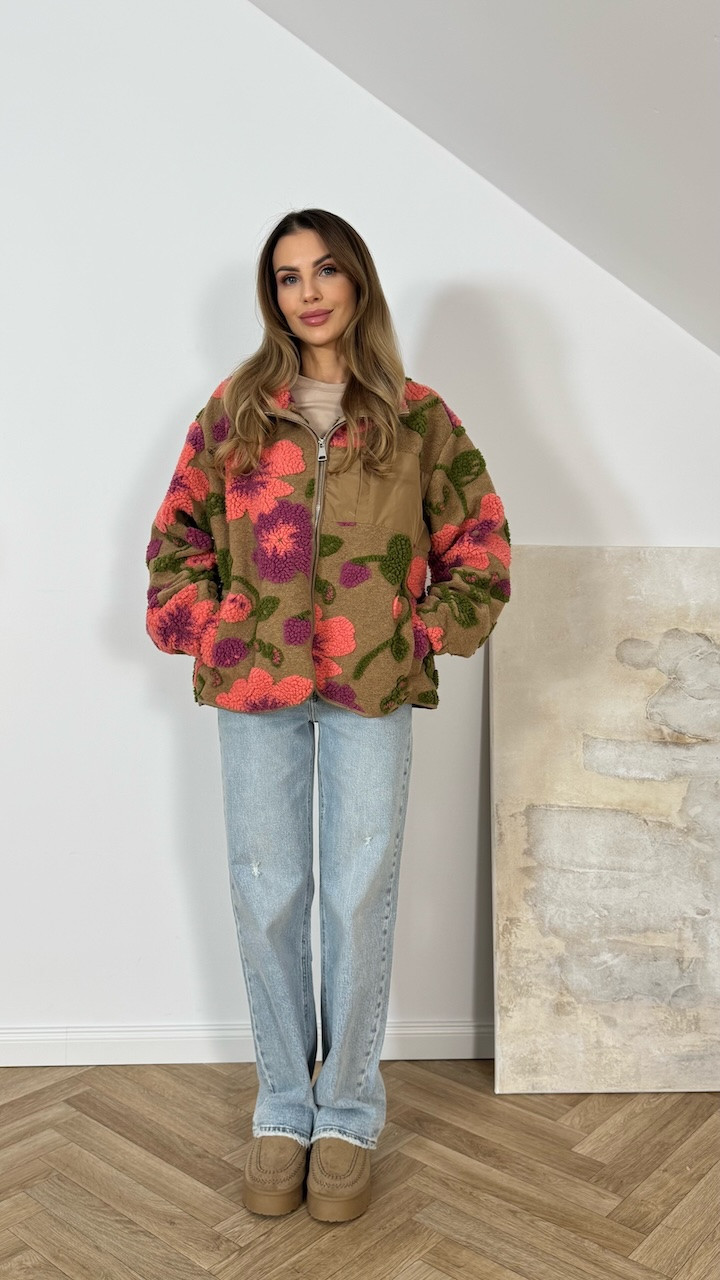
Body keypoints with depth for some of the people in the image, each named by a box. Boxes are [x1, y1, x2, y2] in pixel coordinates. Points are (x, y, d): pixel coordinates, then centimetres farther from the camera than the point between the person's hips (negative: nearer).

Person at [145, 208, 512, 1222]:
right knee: (267, 900, 8)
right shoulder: (234, 410, 6)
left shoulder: (416, 416, 3)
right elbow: (176, 537, 10)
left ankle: (349, 1114, 24)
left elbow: (482, 549, 6)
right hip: (255, 687, 2)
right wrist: (208, 629, -1)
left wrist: (421, 636, -3)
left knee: (361, 900, 4)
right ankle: (283, 1109, 27)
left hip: (372, 690, -1)